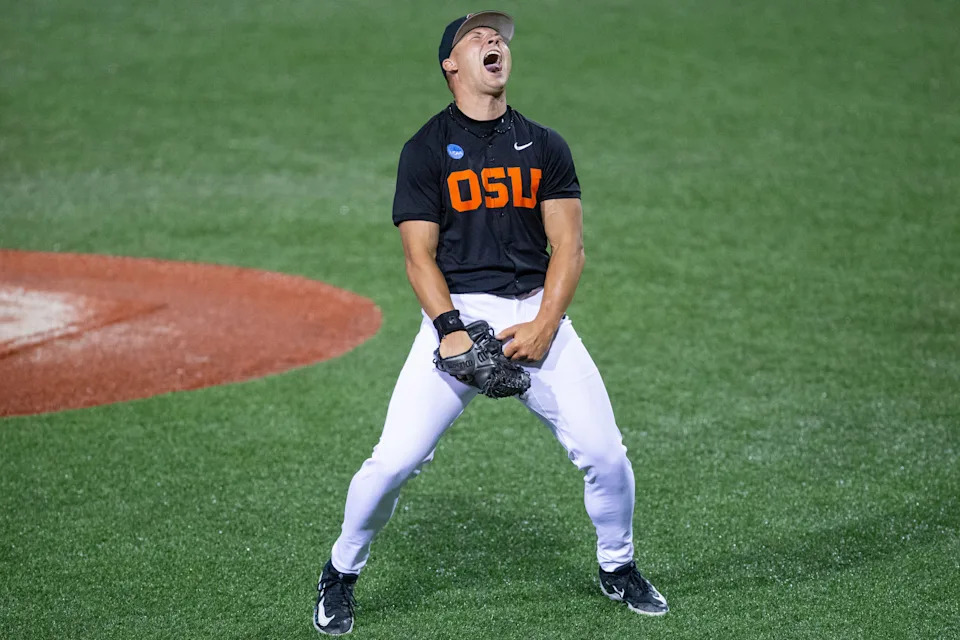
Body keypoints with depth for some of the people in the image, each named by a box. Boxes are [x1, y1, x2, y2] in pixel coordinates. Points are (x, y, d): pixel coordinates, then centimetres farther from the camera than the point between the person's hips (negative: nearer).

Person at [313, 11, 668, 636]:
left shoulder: (545, 146, 12)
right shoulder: (426, 149, 4)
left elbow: (569, 247, 5)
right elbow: (420, 256, -2)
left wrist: (543, 327, -10)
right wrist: (450, 330, -18)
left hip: (537, 313, 2)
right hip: (457, 313, -2)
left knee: (604, 452, -6)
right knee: (394, 459, -14)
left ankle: (617, 568, 22)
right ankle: (341, 575, 10)